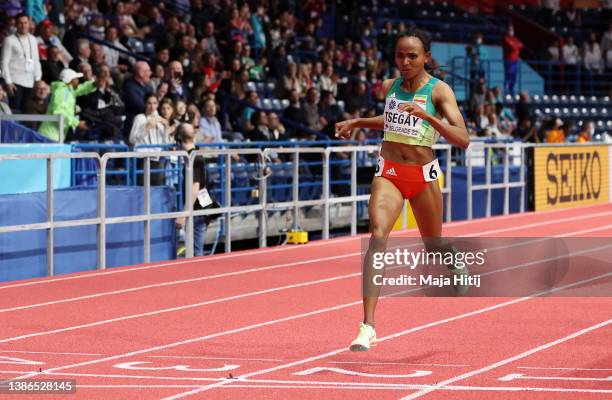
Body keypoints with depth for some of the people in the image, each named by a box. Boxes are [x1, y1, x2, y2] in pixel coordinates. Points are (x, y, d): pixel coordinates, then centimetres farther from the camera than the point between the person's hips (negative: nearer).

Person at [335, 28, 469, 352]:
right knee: (377, 235, -24)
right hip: (389, 173, 2)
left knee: (434, 249, 15)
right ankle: (368, 326, -31)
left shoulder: (438, 90, -9)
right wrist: (357, 122, 19)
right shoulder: (389, 87, 5)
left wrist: (426, 115, -31)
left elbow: (462, 139, -20)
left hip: (423, 176, -2)